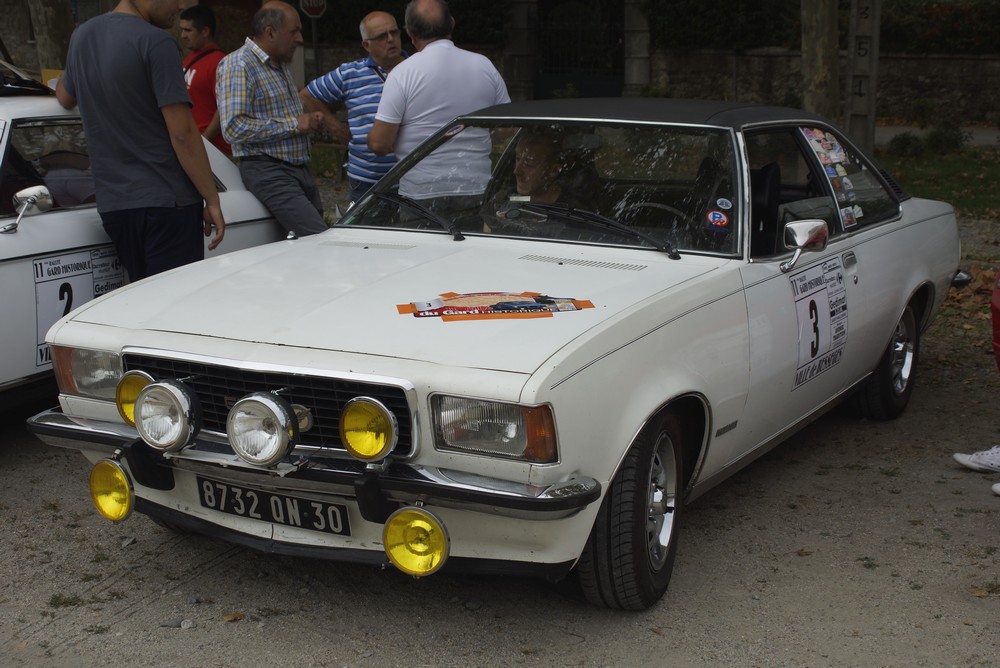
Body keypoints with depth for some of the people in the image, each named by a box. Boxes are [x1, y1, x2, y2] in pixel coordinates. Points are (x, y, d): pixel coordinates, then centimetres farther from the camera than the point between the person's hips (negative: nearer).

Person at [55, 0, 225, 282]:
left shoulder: (82, 36, 11)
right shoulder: (155, 42, -12)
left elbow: (65, 97, 30)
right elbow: (182, 133, -16)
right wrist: (212, 200, -11)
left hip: (112, 204, 7)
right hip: (165, 202, -7)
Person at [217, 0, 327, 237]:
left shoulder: (281, 65, 19)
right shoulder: (238, 64, -9)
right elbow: (234, 128, -20)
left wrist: (310, 120, 9)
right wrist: (293, 124, -16)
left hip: (300, 170, 9)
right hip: (267, 170, -9)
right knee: (320, 239, -23)